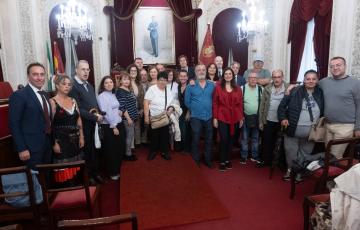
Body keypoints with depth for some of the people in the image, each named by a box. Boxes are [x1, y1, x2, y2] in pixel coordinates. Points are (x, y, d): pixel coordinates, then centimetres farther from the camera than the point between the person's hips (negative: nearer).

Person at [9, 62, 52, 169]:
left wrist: (52, 141, 10)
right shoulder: (19, 95, -12)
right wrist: (22, 149, -17)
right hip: (31, 147, -7)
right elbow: (14, 124, -14)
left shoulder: (45, 95, 11)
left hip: (47, 144, 7)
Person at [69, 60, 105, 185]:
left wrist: (98, 113, -2)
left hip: (93, 124, 7)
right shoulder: (72, 86, -15)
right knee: (86, 151, 8)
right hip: (83, 125, -7)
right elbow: (78, 109, -20)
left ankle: (95, 172, 31)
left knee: (93, 150, 17)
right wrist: (95, 117, -17)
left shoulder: (89, 86, 14)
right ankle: (87, 175, 25)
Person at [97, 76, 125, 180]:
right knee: (111, 151, 4)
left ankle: (118, 170, 30)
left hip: (119, 124, 8)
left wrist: (120, 111, 4)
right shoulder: (102, 96, -12)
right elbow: (106, 113, -17)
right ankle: (112, 173, 20)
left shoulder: (113, 94, 12)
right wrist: (113, 127, -17)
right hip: (109, 126, -8)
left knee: (121, 149, 13)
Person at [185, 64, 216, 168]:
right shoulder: (190, 86, -3)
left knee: (209, 140, 12)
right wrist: (194, 110, 5)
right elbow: (187, 101, 1)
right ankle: (196, 161, 20)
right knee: (196, 140, 6)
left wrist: (209, 109, 5)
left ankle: (208, 160, 26)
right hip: (196, 117, -2)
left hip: (209, 117, 2)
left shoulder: (212, 85, 3)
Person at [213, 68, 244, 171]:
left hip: (234, 118, 3)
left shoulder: (237, 89, 7)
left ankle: (227, 159, 25)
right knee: (224, 139, -3)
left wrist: (241, 117, 6)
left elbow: (240, 104, 8)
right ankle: (222, 161, 11)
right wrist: (215, 118, -7)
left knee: (231, 139, 10)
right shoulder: (218, 87, -2)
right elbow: (215, 103, -3)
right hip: (222, 117, -3)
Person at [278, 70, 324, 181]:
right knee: (290, 151, 9)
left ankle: (300, 172, 31)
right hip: (293, 129, -2)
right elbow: (282, 105, 0)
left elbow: (324, 111, 11)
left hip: (311, 131, 2)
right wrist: (282, 118, -11)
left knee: (305, 153, 13)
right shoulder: (294, 92, -5)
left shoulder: (321, 94, 2)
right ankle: (290, 169, 30)